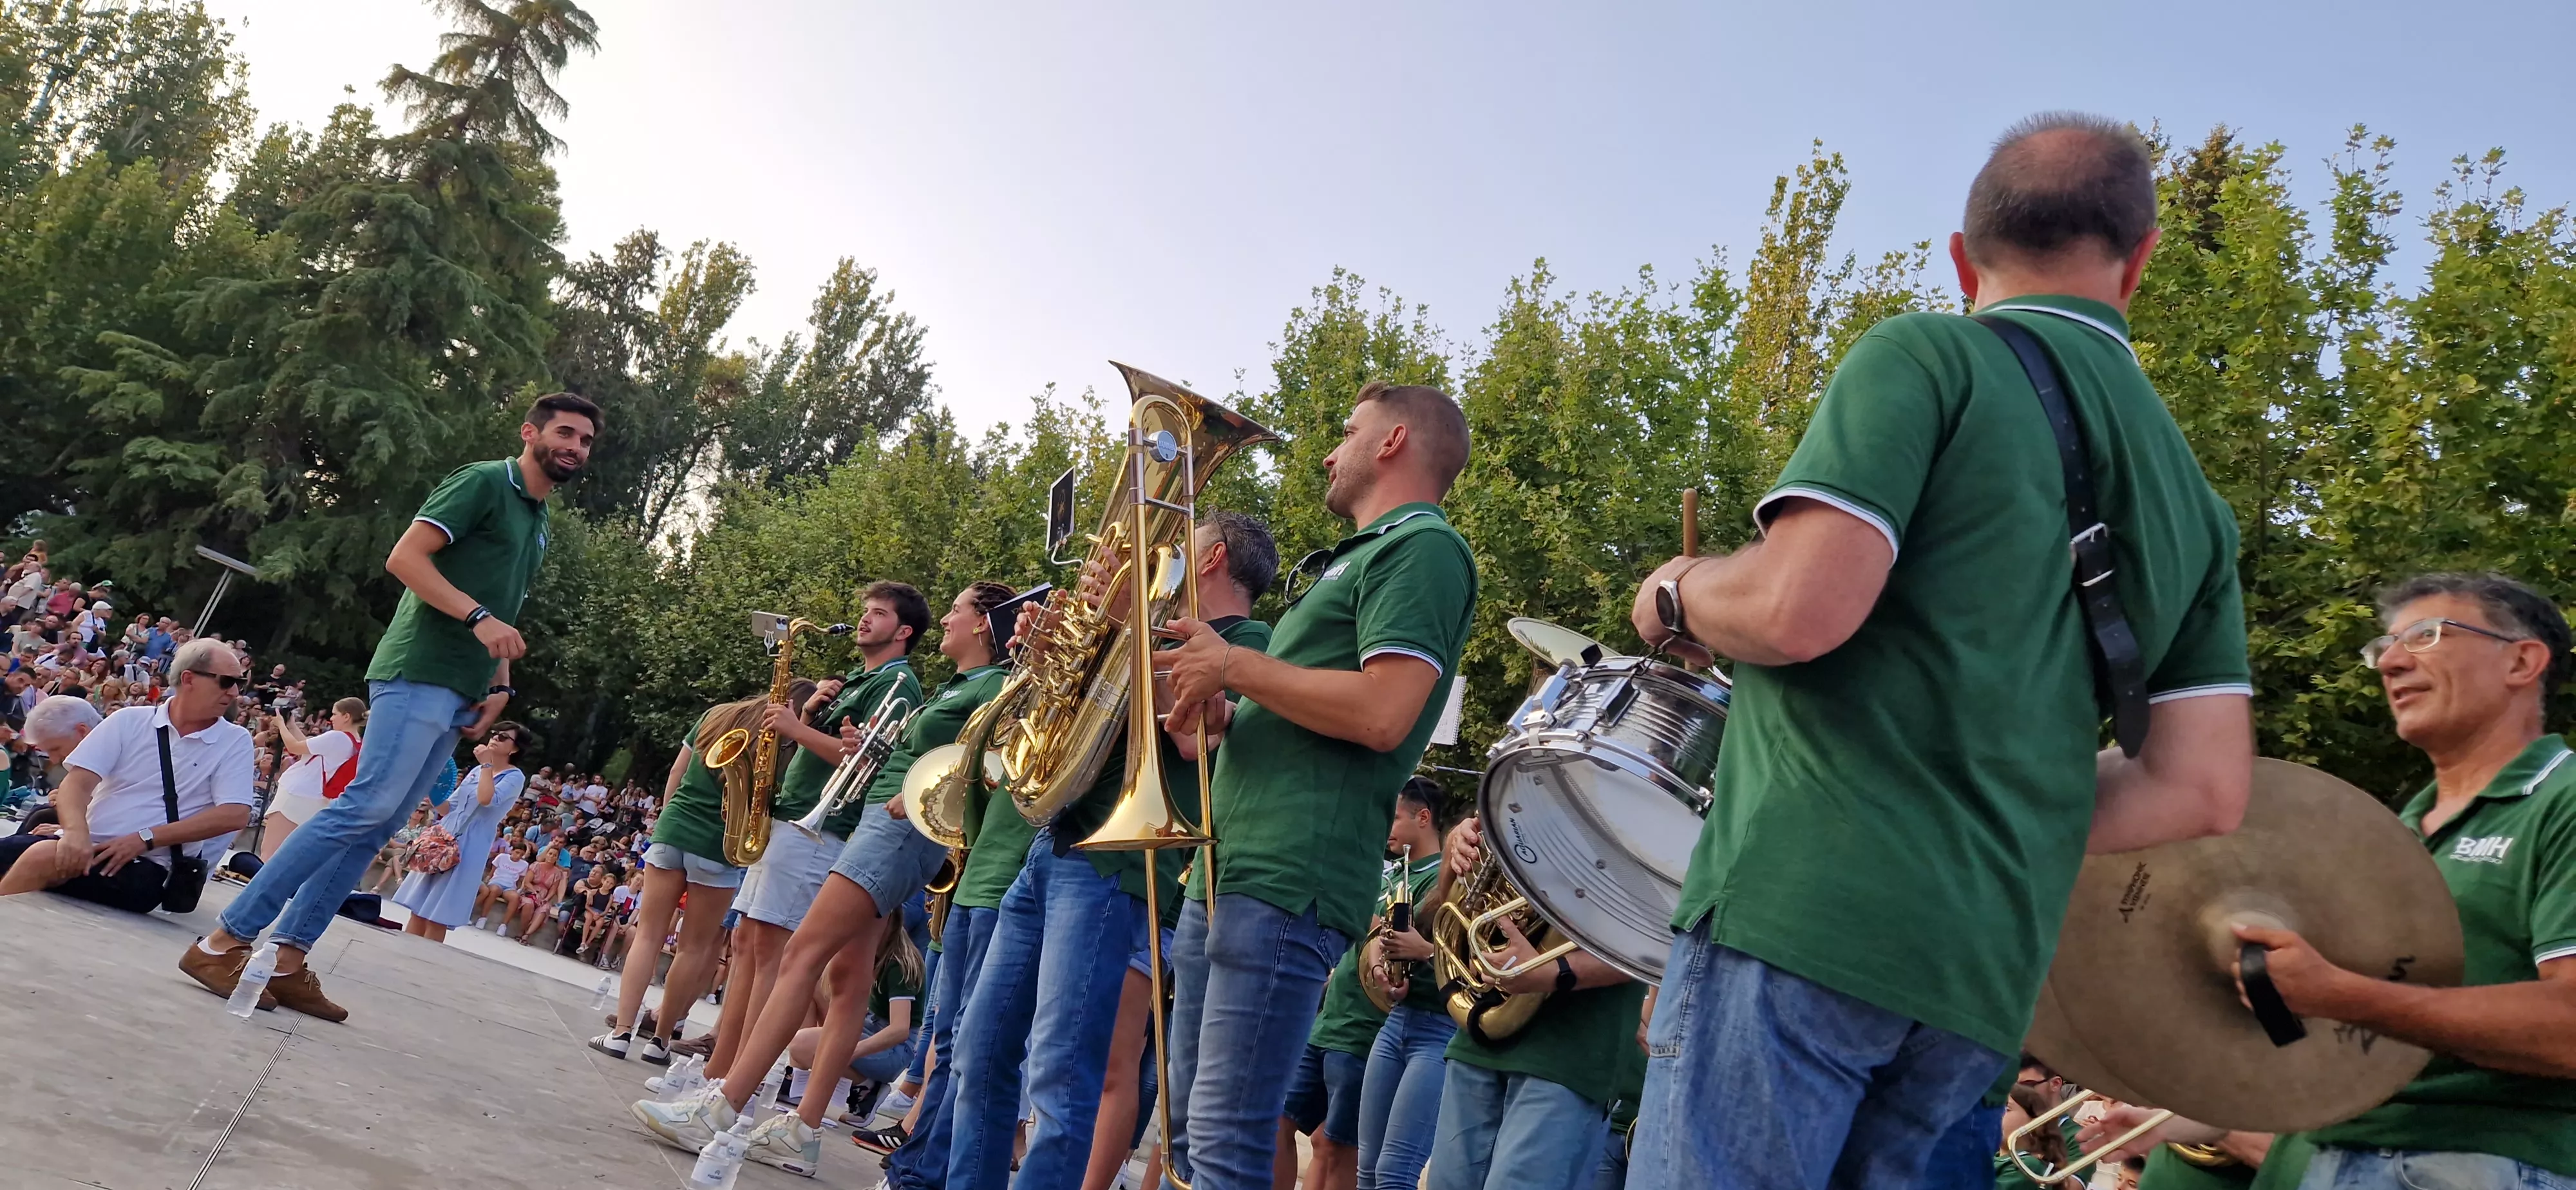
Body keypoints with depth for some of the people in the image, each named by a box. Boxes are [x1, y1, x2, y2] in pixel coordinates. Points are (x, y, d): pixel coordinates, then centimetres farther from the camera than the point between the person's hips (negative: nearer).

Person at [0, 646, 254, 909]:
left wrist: (145, 839, -17)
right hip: (83, 845, 3)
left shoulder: (235, 742, 1)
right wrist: (76, 831, -22)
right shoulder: (130, 720, 7)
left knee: (44, 857, -28)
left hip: (144, 864, -3)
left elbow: (235, 814, -11)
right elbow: (78, 781, -1)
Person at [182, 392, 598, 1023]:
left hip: (460, 695, 9)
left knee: (378, 826, 6)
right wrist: (479, 617, -22)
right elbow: (405, 556, -13)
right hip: (420, 674, -9)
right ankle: (224, 941, -10)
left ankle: (288, 956, 9)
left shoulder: (538, 524, 22)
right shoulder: (484, 481, -3)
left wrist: (499, 686, 12)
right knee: (366, 808, -16)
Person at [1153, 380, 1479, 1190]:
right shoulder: (1358, 560, 26)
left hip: (1287, 884, -10)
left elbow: (1382, 714, -20)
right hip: (1227, 874, 10)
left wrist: (1234, 666, -10)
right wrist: (1219, 712, 9)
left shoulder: (1423, 548, -6)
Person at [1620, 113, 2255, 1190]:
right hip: (1990, 974, 7)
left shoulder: (1929, 357, -1)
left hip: (1810, 910, -7)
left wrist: (1676, 596, 5)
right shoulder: (2191, 497, 18)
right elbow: (2202, 790, 12)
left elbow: (1799, 606, -16)